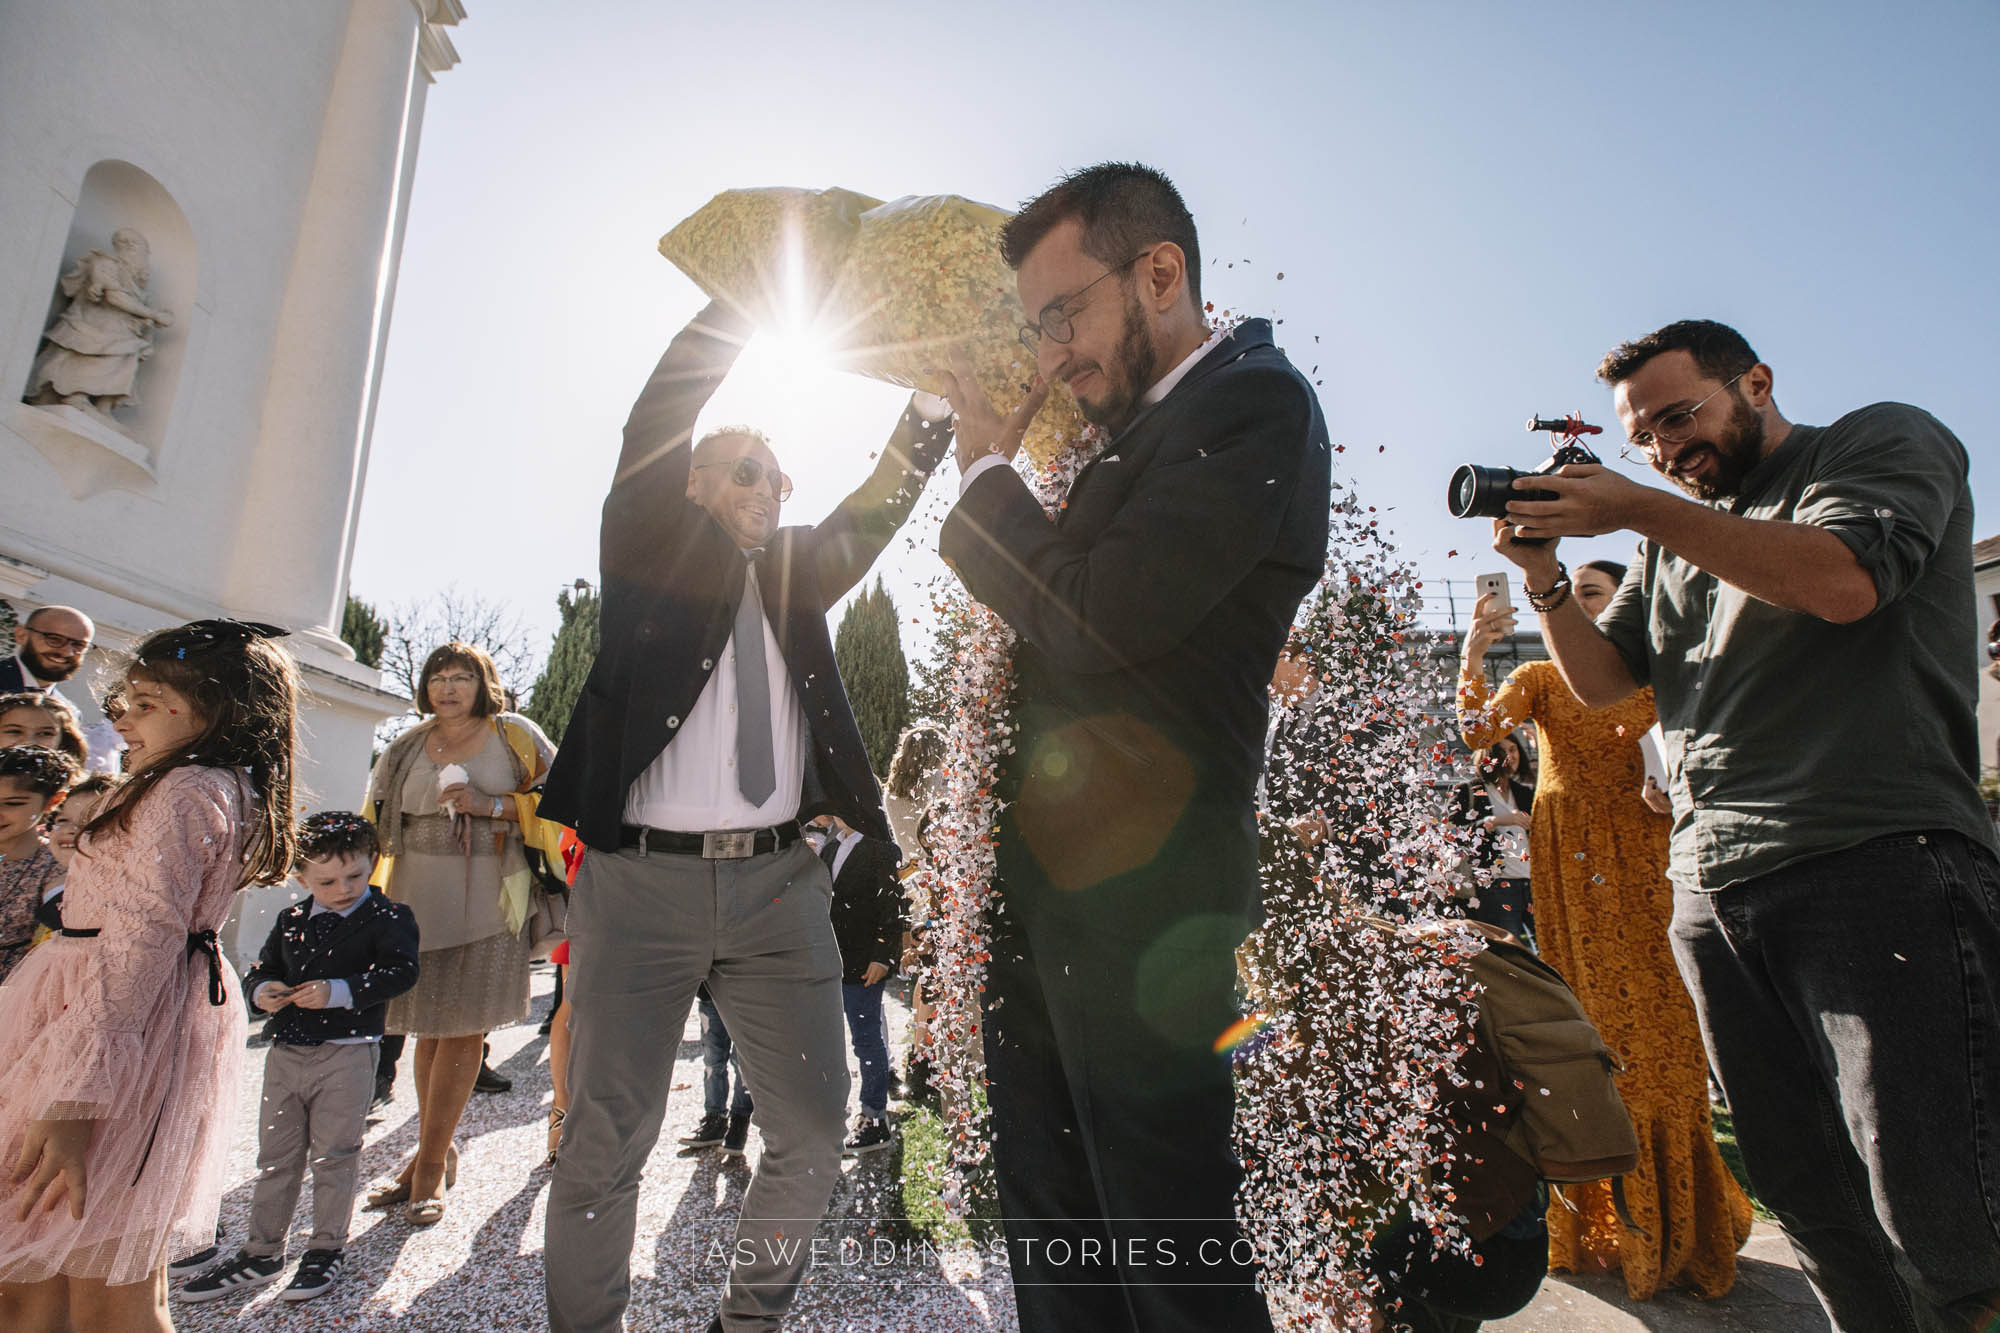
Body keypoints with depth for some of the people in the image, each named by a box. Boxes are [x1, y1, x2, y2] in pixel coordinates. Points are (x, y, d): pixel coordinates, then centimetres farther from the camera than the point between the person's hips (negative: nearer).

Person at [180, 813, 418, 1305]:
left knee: (334, 1155, 6)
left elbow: (401, 972, -21)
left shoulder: (388, 918, -9)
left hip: (346, 1053, -5)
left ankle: (325, 1251, 24)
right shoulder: (291, 920, 9)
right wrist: (262, 990, -7)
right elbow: (260, 969, 16)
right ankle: (261, 1254, 32)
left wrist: (337, 992, -28)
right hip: (286, 1053, 5)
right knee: (275, 1156, 17)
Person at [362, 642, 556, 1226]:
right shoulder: (408, 747, 13)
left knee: (462, 1028, -1)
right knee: (430, 1029, 8)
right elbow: (378, 822, 22)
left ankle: (431, 1162, 12)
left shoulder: (514, 735, 3)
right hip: (418, 899, 3)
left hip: (486, 899, -3)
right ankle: (438, 1150, 25)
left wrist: (488, 805, -11)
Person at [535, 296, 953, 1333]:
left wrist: (935, 397, 2)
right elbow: (657, 419, -5)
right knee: (604, 1141, 3)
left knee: (812, 1136, 8)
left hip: (779, 884, 4)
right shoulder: (649, 547, 6)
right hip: (641, 879, -3)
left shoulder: (797, 570, 17)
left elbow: (879, 504, 13)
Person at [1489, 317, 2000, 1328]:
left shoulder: (1885, 441, 7)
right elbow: (1601, 681, 19)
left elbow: (1839, 581, -14)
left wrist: (1635, 510, -13)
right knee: (1809, 1205, 9)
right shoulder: (1677, 533, 23)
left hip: (1877, 863, -5)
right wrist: (1546, 578, 2)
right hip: (1712, 891, 6)